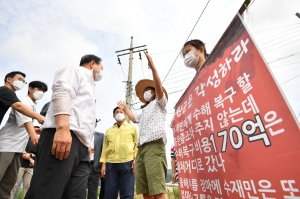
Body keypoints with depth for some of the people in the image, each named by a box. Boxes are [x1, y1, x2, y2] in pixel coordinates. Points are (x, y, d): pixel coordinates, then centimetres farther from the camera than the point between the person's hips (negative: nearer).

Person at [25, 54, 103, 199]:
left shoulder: (88, 85, 35)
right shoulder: (75, 71, 12)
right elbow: (61, 91, -11)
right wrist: (62, 128, -25)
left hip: (80, 144, 9)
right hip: (62, 135, -8)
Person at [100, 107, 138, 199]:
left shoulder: (132, 127, 11)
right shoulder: (109, 130, 18)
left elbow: (137, 144, 4)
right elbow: (105, 148, 14)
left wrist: (135, 160, -6)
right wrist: (103, 164, 6)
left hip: (127, 163, -2)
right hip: (111, 164, 3)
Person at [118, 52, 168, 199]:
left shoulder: (159, 103, 15)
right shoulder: (145, 111, 36)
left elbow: (159, 88, -4)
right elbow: (134, 119, 48)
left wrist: (152, 67, -14)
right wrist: (125, 108, 56)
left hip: (154, 145, -8)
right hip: (141, 147, 8)